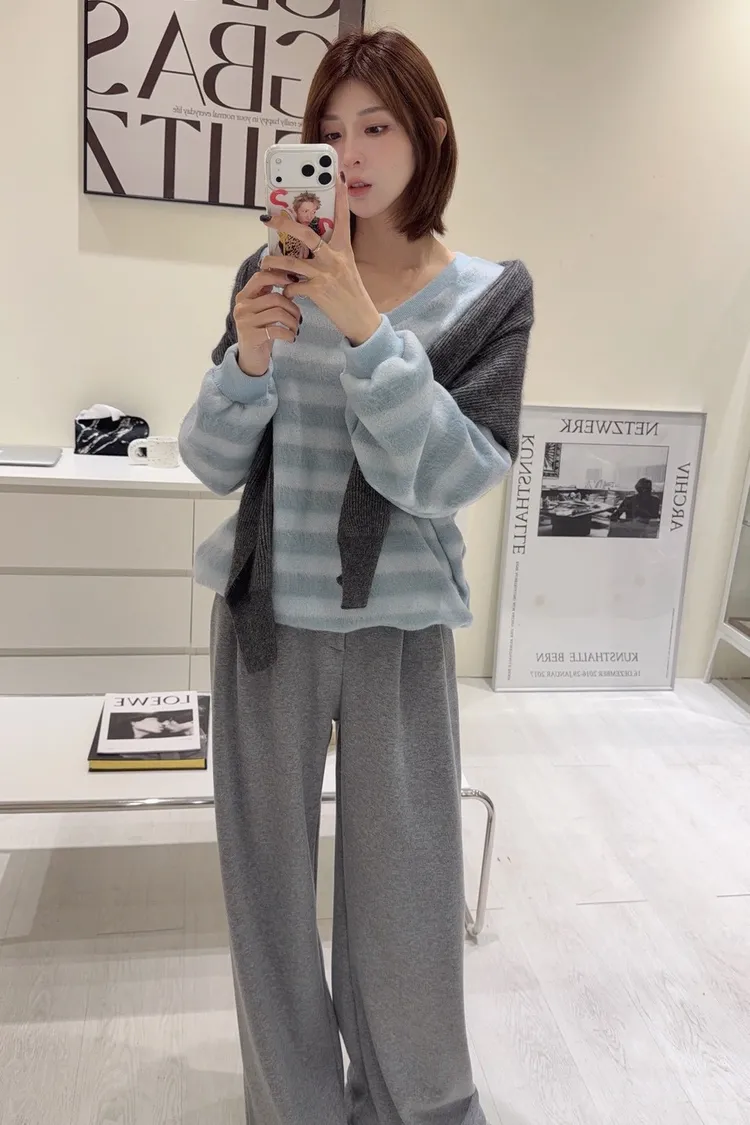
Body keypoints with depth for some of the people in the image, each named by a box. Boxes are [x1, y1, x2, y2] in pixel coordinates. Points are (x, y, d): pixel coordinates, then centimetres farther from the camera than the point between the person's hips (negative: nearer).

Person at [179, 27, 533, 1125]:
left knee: (403, 904, 6)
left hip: (400, 634, -1)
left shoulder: (488, 294, -2)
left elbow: (444, 480, -13)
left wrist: (363, 325, -22)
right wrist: (248, 356, -17)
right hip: (266, 623, 2)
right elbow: (214, 464, 2)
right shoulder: (272, 275, 3)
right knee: (270, 893, 10)